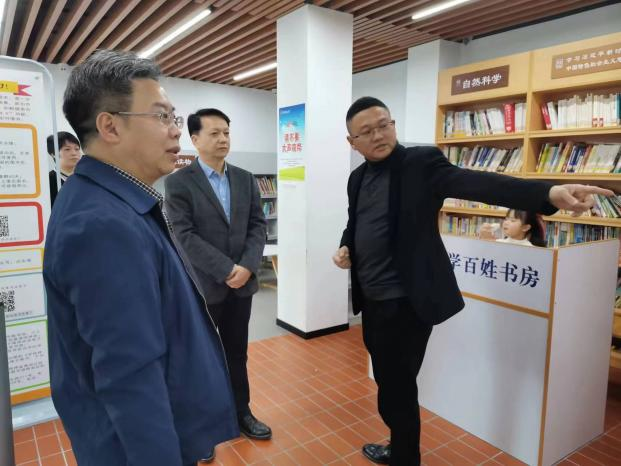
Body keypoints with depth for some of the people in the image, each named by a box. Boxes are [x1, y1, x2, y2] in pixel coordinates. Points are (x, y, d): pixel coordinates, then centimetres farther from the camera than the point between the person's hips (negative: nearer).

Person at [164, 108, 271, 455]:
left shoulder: (246, 179, 6)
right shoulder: (179, 182, -7)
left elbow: (258, 226, 3)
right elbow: (184, 235, -15)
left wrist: (247, 266, -12)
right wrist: (226, 270, -19)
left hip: (242, 283, 4)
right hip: (201, 286, -4)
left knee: (237, 354, 17)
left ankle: (241, 413, 36)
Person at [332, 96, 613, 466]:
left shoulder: (421, 163, -11)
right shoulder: (358, 178, 9)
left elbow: (475, 183, -25)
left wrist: (548, 193, -40)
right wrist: (345, 247, 0)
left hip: (404, 303, -7)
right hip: (371, 300, 8)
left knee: (397, 391, 3)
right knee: (389, 384, 22)